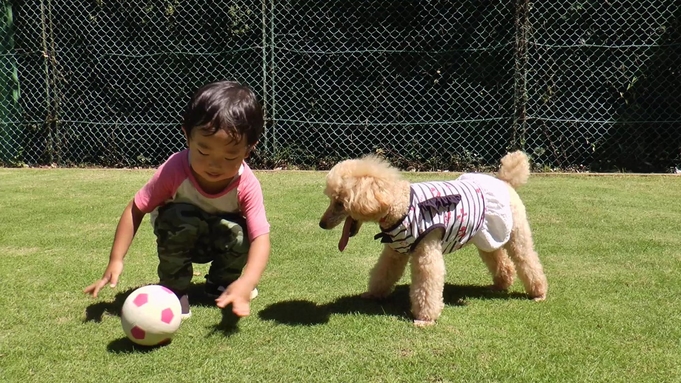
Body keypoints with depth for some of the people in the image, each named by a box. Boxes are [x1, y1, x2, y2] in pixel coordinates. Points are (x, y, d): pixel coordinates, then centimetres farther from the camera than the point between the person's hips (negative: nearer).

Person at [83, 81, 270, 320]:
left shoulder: (247, 185, -31)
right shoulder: (174, 170, -33)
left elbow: (260, 238, -37)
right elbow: (135, 210, -23)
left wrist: (246, 282, -54)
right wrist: (116, 261, -27)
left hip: (222, 242, 1)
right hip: (180, 238, -1)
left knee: (239, 233, -31)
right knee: (178, 217, -34)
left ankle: (221, 282, 2)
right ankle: (174, 289, -12)